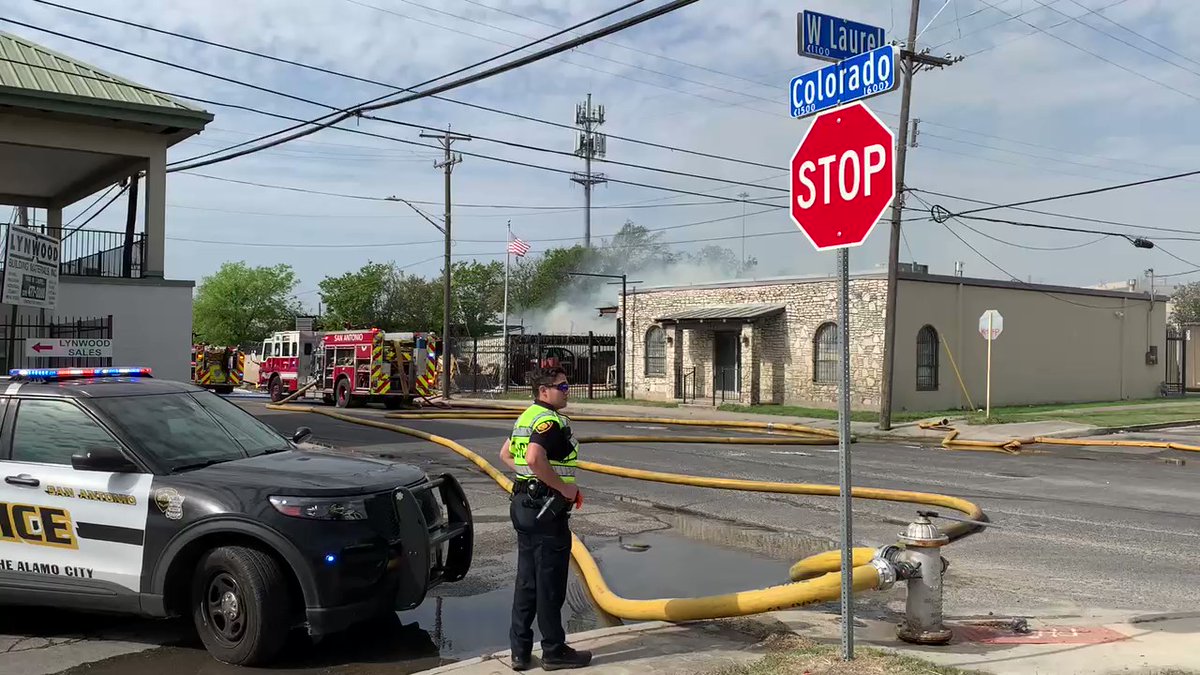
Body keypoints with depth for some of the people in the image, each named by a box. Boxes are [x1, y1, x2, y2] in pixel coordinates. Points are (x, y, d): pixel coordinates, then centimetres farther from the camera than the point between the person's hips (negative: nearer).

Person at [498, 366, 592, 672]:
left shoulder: (526, 417, 13)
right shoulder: (550, 420, -17)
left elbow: (506, 455, 23)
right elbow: (534, 458, -32)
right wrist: (564, 487, -22)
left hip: (523, 504, 10)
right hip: (547, 509, -10)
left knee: (526, 581, 14)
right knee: (550, 584, 1)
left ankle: (520, 651, 19)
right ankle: (554, 652, 11)